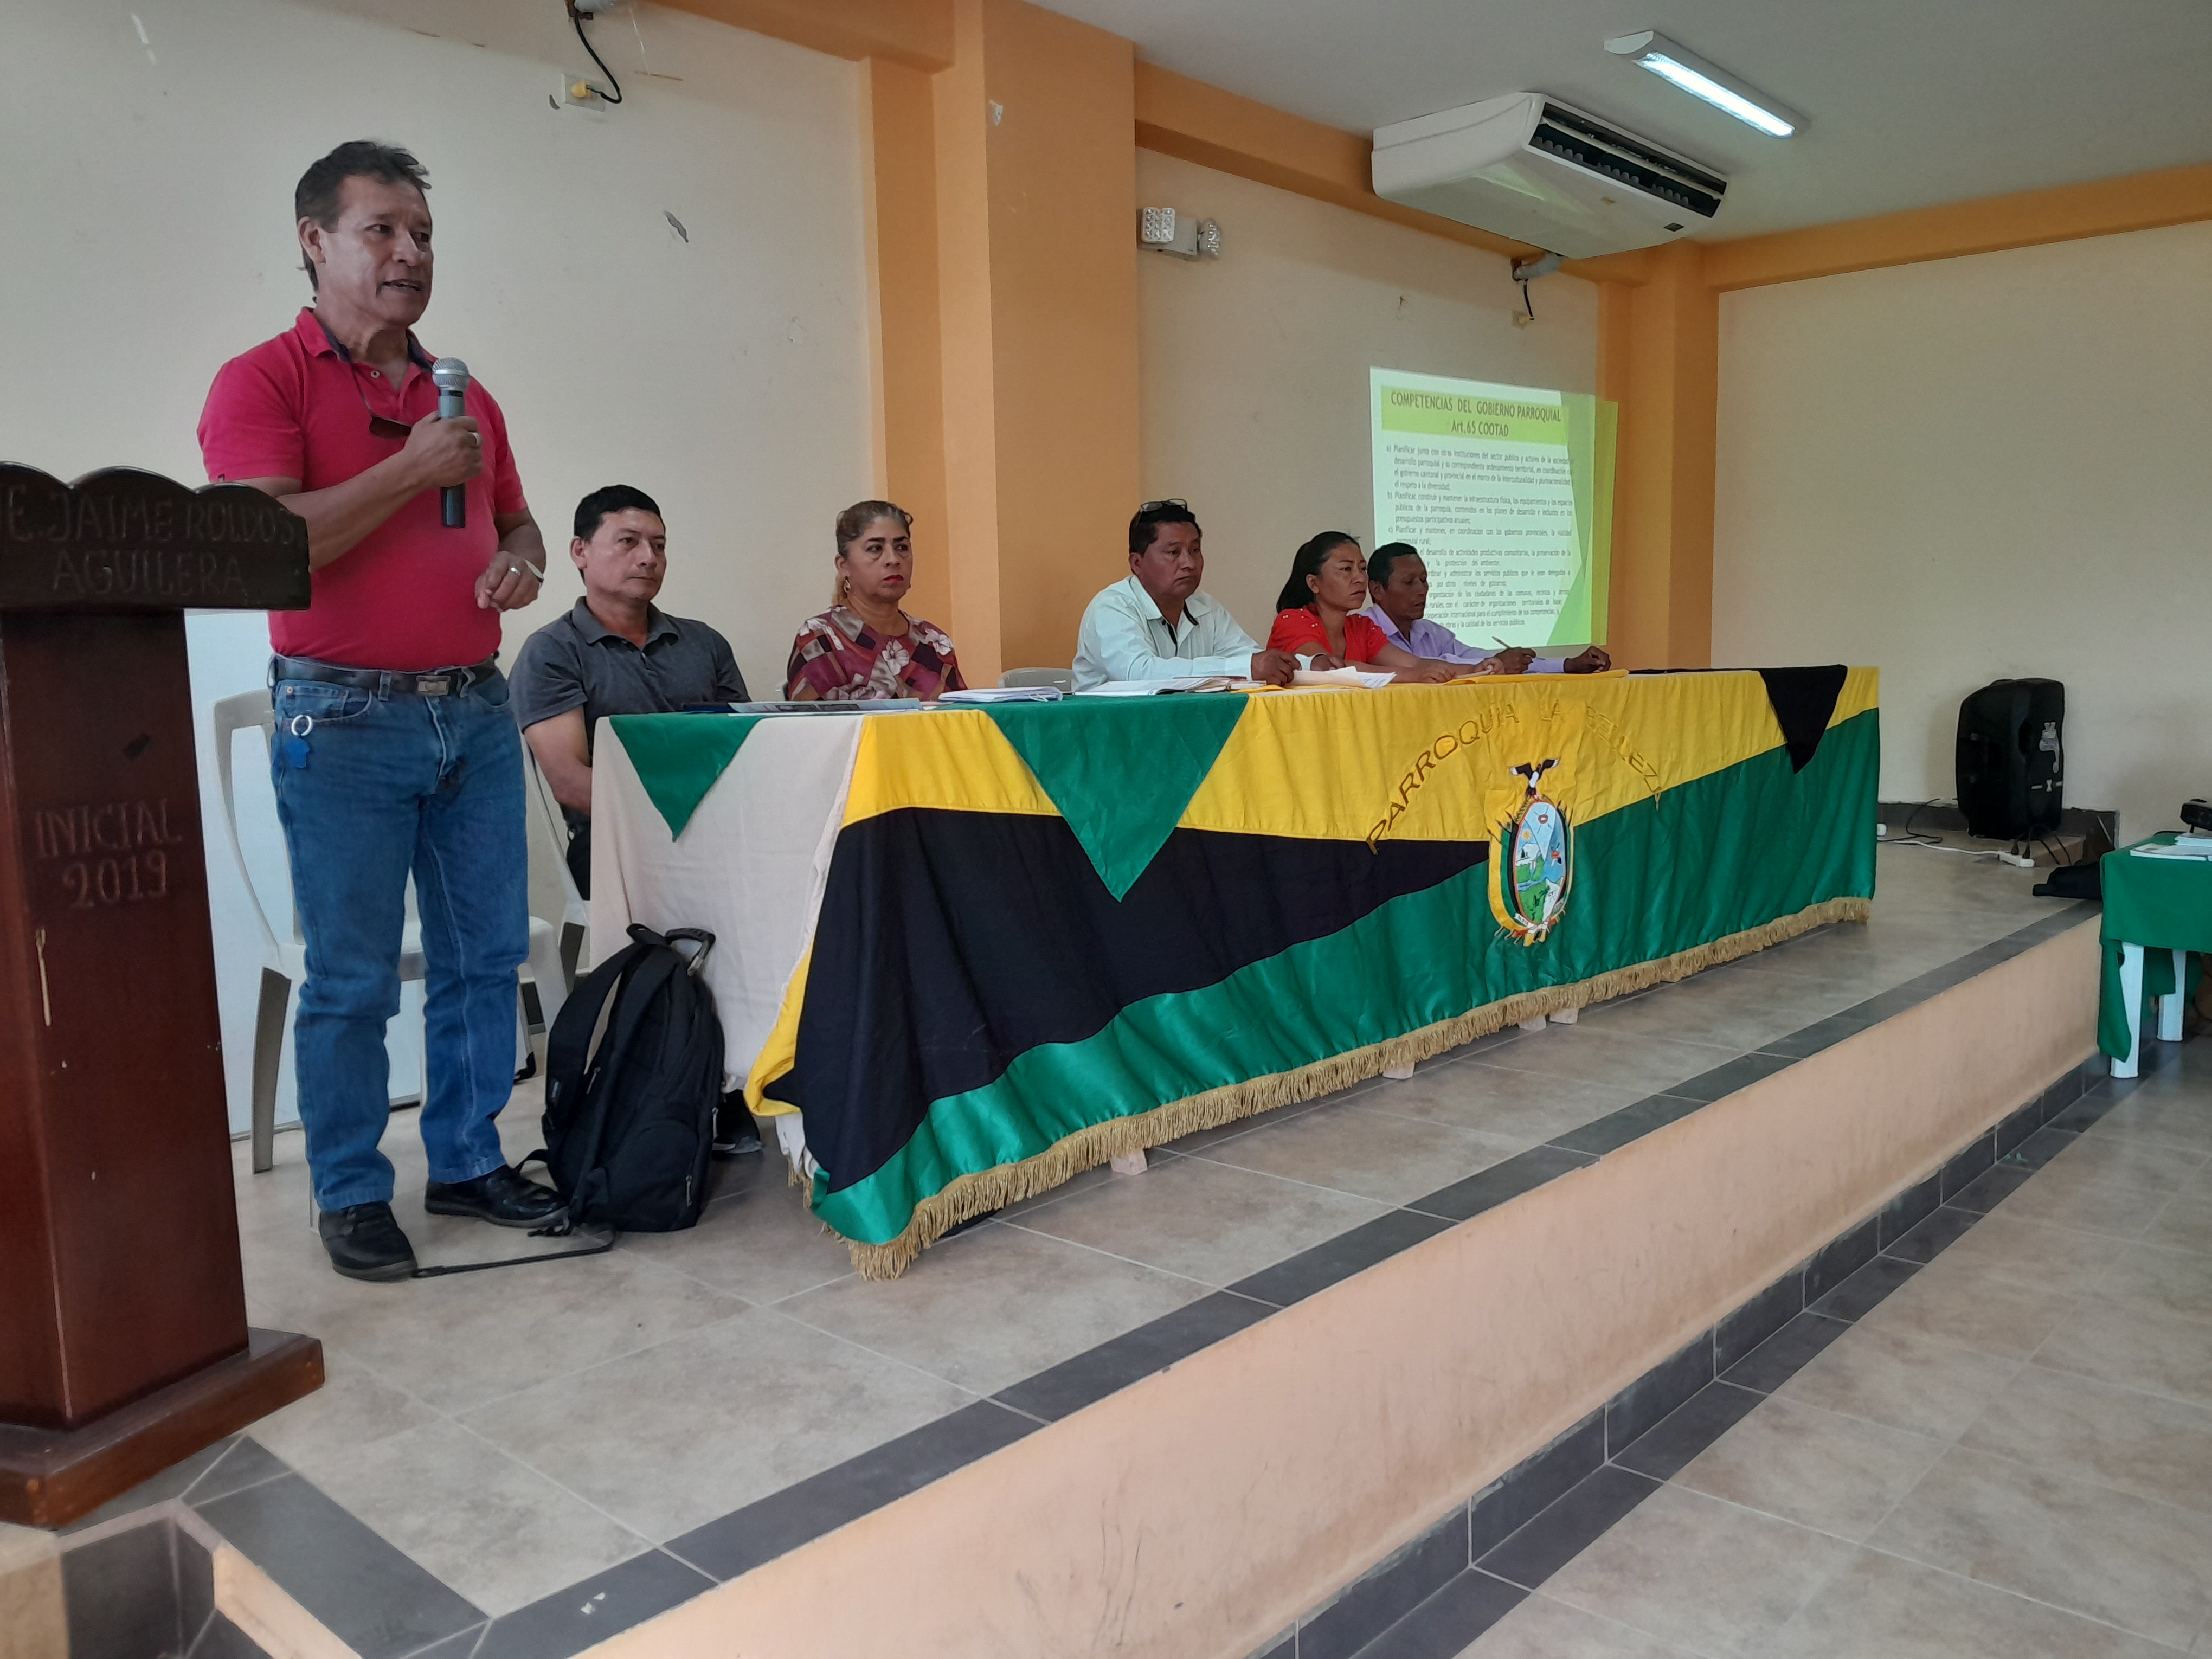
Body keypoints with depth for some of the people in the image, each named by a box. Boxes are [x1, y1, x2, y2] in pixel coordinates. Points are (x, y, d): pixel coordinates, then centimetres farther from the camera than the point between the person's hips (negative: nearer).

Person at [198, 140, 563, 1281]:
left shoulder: (466, 396, 15)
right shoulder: (262, 383, -2)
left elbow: (515, 520, 25)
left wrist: (523, 562, 1)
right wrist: (413, 469, -15)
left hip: (476, 709, 6)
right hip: (345, 718, -5)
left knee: (484, 956, 9)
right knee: (352, 979, 1)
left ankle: (468, 1163, 23)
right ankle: (350, 1195, 16)